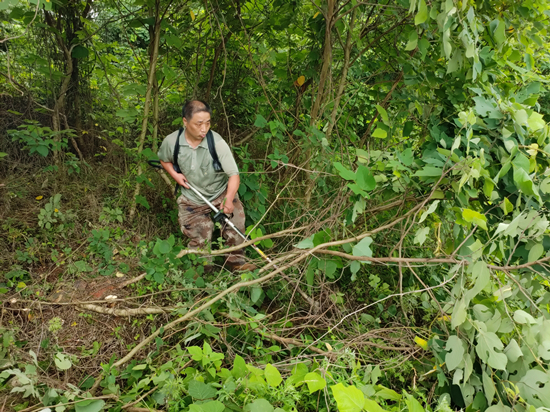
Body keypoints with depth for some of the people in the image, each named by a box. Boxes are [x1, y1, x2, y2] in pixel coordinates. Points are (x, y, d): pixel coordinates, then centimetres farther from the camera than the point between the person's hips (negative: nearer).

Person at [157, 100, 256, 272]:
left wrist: (229, 198, -41)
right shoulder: (171, 141, -14)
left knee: (235, 222, -22)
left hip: (221, 192, -1)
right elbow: (164, 160, 10)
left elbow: (234, 175, -25)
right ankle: (203, 268, 33)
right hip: (192, 198, 2)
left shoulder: (217, 143, -23)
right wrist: (174, 174, -9)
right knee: (199, 239, 4)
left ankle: (236, 260, 0)